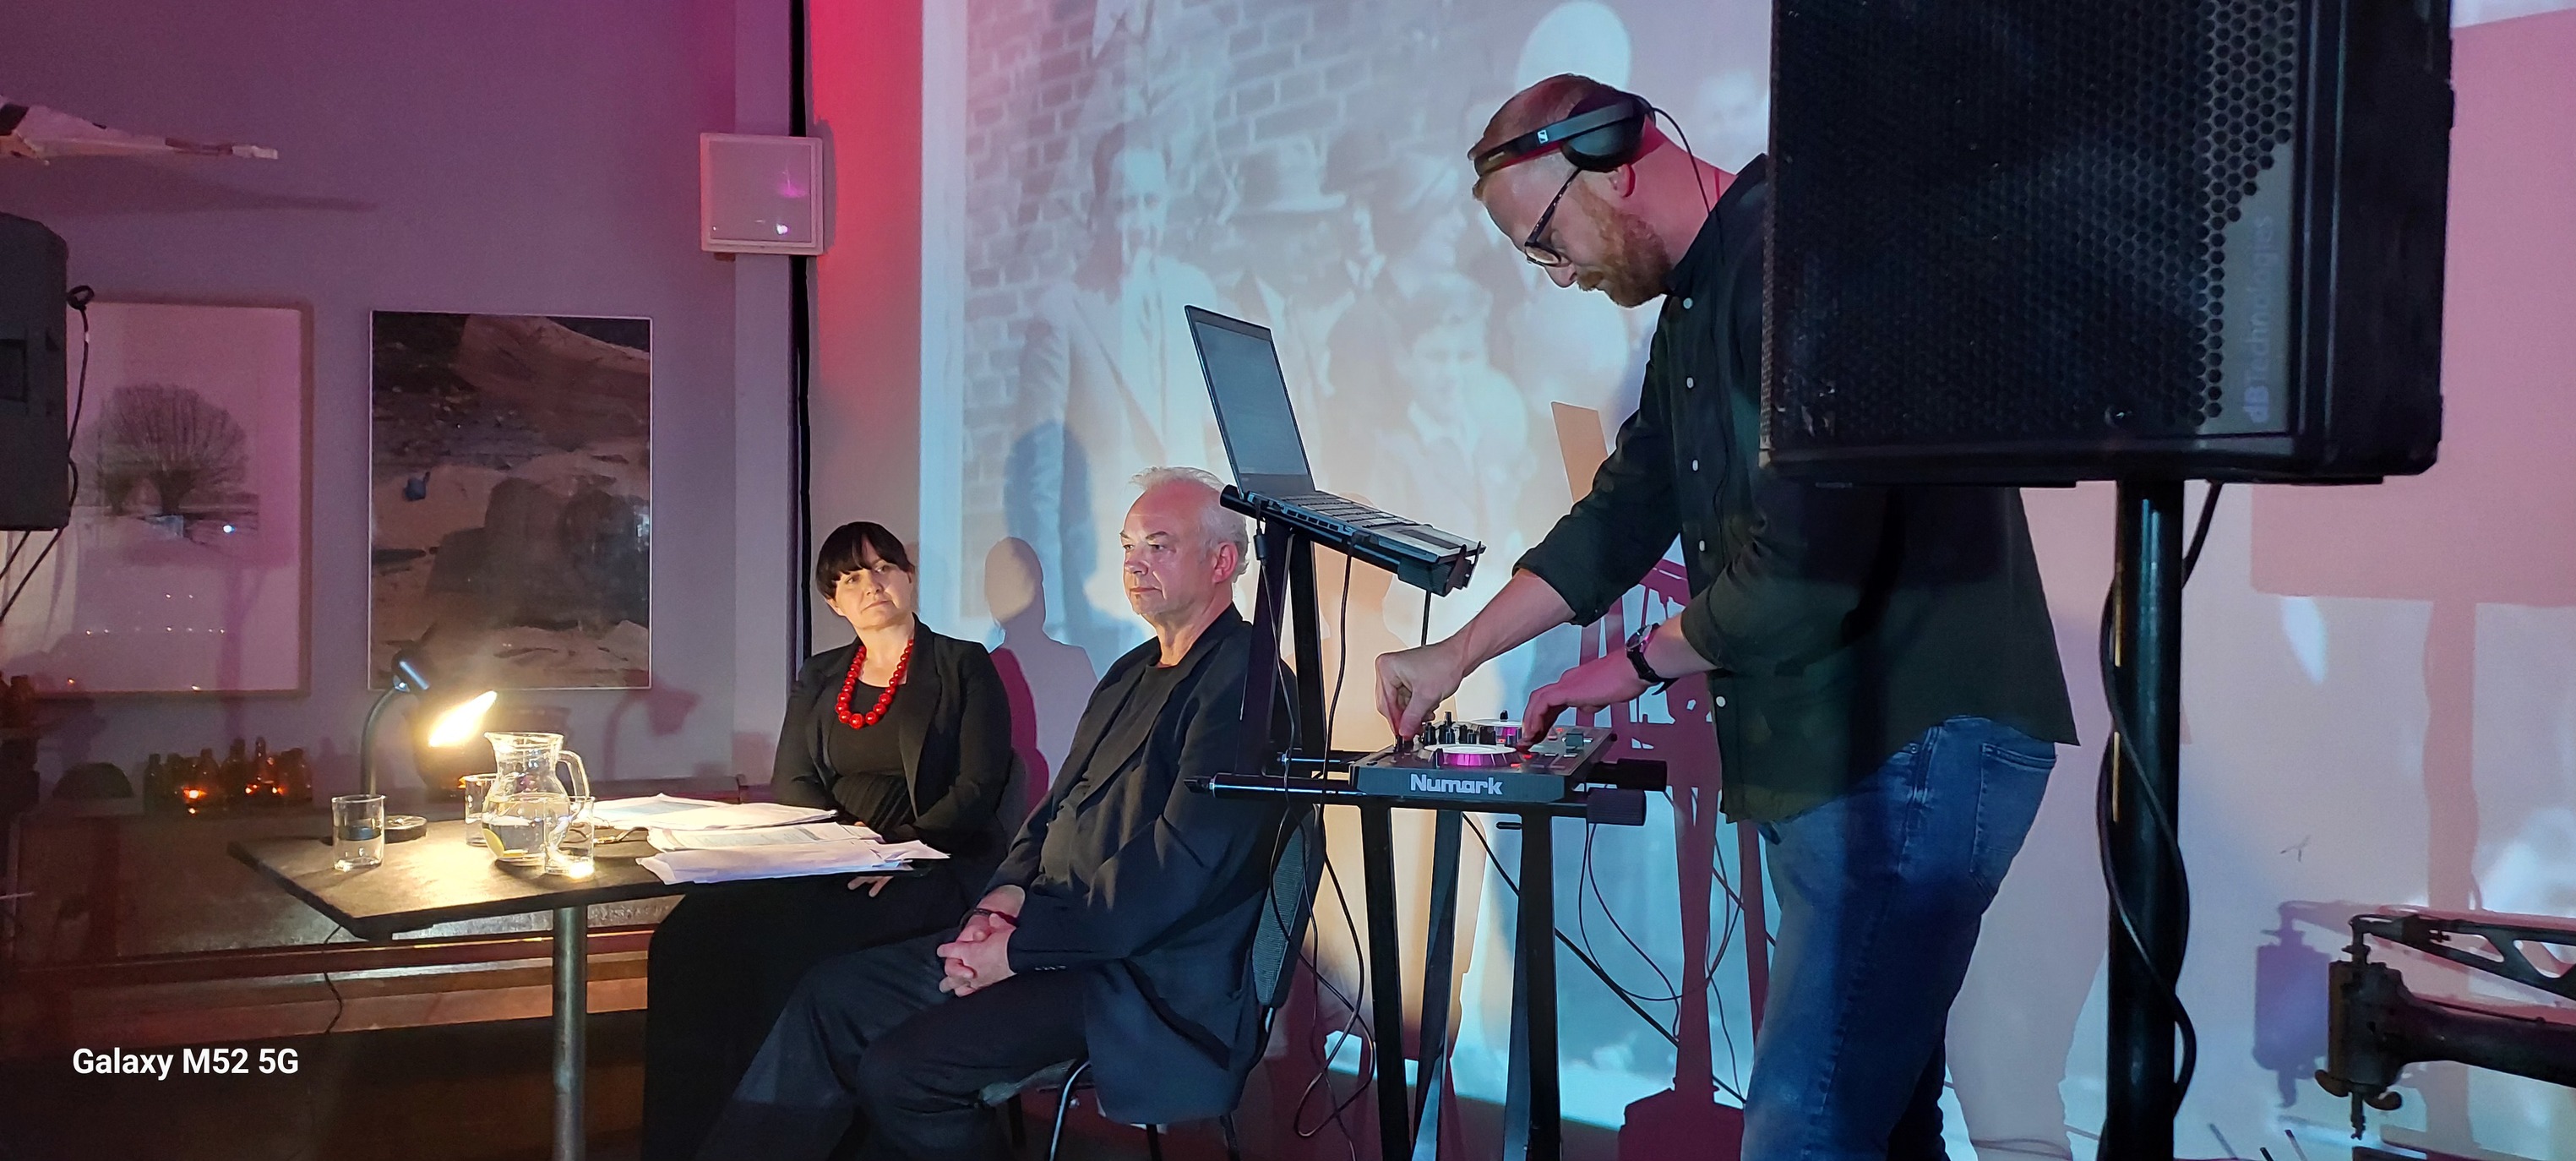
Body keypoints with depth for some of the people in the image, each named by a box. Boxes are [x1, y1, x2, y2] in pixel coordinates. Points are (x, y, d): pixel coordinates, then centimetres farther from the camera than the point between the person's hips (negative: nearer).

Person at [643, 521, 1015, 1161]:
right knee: (688, 934, -25)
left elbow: (977, 789, -3)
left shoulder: (964, 668, 7)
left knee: (776, 937, -34)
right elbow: (789, 784, 14)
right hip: (820, 862, 5)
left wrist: (898, 850, -19)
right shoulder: (817, 680, 22)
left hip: (928, 869, -5)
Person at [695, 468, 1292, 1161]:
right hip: (1048, 937, 9)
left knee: (897, 1070, -22)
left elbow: (1178, 864, -21)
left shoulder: (1242, 680, -13)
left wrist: (1023, 945, -18)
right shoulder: (1133, 673, 18)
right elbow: (1056, 807, 22)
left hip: (1145, 979, -9)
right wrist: (1012, 891, 0)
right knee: (834, 993, 2)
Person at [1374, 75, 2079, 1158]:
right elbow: (1622, 515, 26)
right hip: (1824, 749, 10)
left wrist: (1642, 660, -5)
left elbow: (1809, 559, -22)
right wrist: (1456, 655, 23)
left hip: (1916, 745, -10)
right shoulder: (1696, 300, 18)